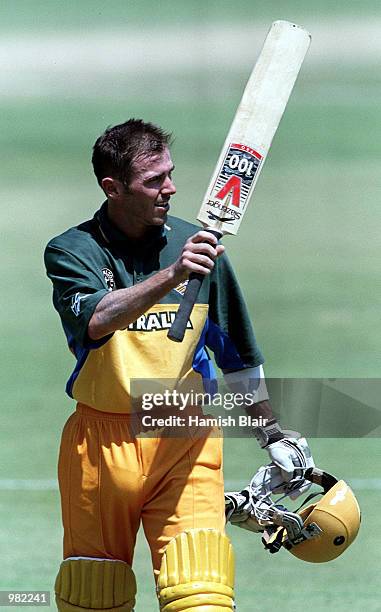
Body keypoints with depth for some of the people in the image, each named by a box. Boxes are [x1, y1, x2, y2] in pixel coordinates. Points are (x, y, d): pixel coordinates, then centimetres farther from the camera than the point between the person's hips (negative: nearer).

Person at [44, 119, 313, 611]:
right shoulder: (71, 252, -2)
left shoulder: (196, 246, 6)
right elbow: (97, 321, -24)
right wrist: (171, 275, -36)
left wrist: (272, 436, 19)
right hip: (101, 439, -1)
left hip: (185, 441, 1)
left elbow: (237, 350, 17)